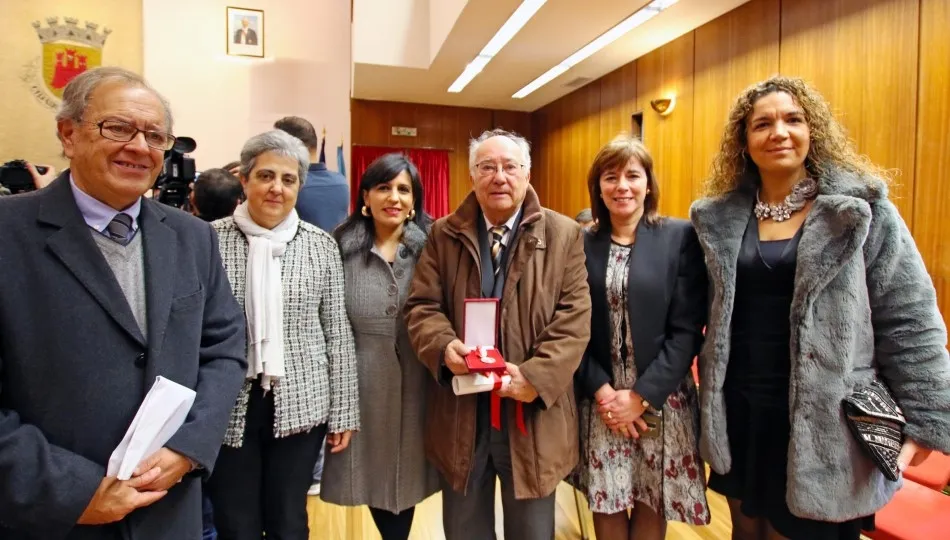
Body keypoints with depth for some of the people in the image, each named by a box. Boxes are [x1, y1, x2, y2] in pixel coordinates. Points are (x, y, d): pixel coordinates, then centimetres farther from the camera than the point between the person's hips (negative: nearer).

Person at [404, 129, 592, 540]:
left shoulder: (563, 234, -1)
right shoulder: (444, 235, 4)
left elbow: (574, 317, -7)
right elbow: (422, 306, 0)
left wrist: (536, 377, -19)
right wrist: (444, 346, -21)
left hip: (532, 413, -1)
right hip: (460, 413, 2)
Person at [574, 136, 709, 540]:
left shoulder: (681, 237, -5)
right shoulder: (583, 244, 2)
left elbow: (687, 330, -8)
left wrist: (641, 395, -12)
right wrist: (602, 390, -10)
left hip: (661, 399, -1)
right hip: (600, 399, 2)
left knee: (652, 504, 12)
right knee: (606, 506, 12)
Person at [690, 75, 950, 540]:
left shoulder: (861, 210, -7)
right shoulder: (721, 218, 1)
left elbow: (910, 322, -6)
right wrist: (708, 392, 11)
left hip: (822, 420, -3)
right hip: (739, 414, 3)